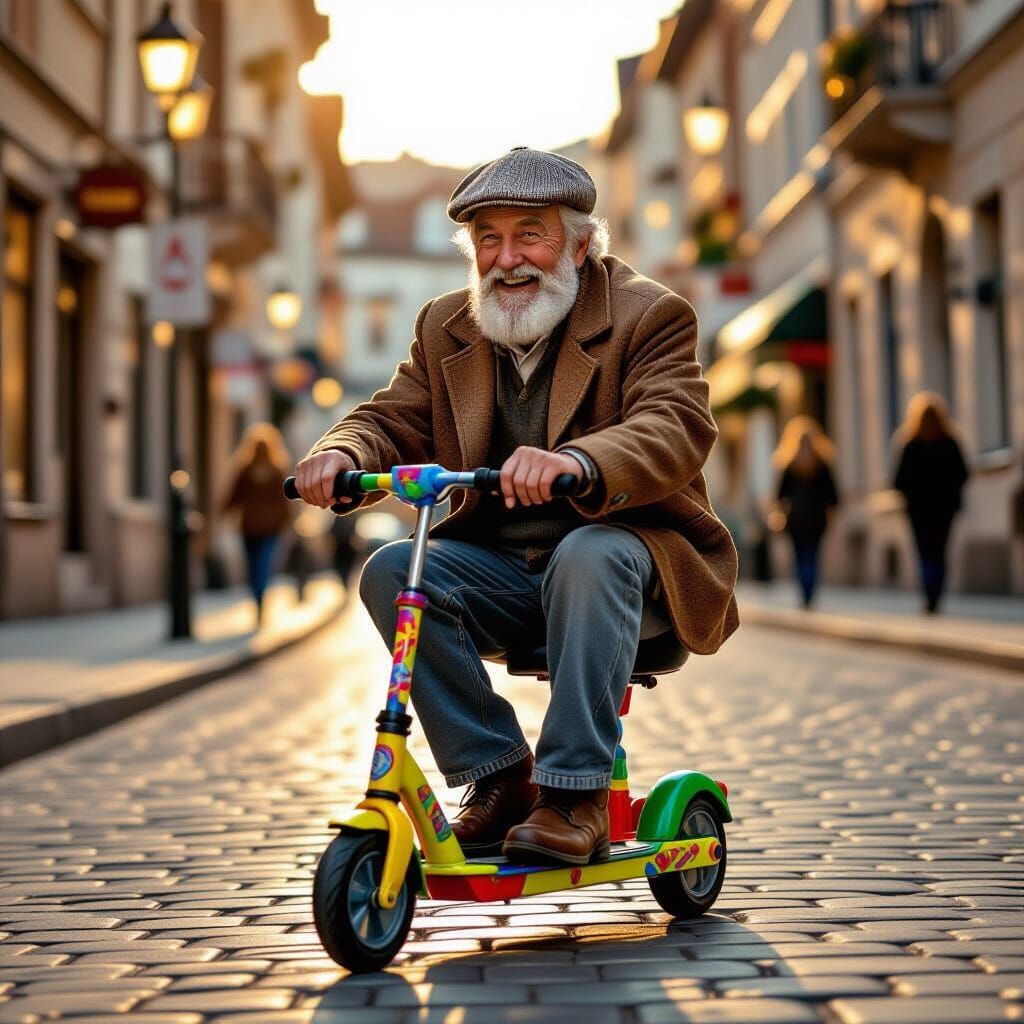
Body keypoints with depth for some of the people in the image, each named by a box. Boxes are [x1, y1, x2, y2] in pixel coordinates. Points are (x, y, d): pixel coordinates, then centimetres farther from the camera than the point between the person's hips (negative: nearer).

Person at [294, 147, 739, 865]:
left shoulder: (649, 315, -6)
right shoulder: (446, 328, 12)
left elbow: (677, 428, -23)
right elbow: (394, 419, 6)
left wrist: (577, 462, -45)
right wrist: (344, 453, -21)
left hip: (623, 546, -4)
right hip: (501, 568, 5)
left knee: (589, 555, -37)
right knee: (391, 571, -21)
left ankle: (576, 799, -30)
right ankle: (498, 777, -14)